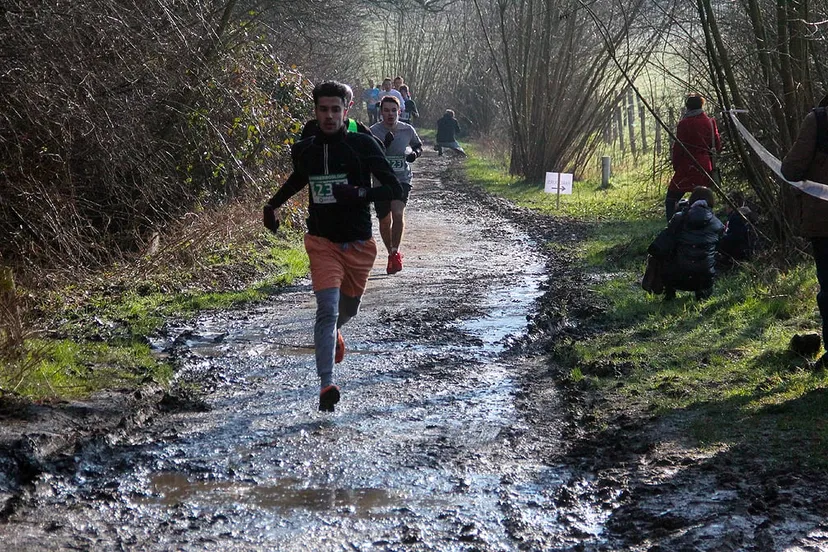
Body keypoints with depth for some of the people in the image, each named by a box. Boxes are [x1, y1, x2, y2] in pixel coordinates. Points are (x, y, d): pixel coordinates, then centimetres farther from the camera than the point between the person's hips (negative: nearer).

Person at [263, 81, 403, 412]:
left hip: (359, 244, 0)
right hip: (322, 242, 0)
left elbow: (394, 189, -14)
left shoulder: (363, 145, -10)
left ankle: (333, 333, 58)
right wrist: (273, 205, 19)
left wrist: (359, 193, -29)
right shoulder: (304, 150, 0)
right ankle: (326, 385, -23)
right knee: (327, 308, -19)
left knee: (348, 308, 20)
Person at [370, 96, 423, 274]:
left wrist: (415, 153, -5)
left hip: (402, 179, 0)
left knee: (398, 212, -23)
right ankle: (391, 254, 28)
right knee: (384, 221, 7)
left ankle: (395, 252, -10)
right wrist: (384, 145, -26)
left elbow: (419, 146, 18)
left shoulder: (407, 130, 0)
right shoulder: (373, 131, -7)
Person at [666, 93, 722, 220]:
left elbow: (678, 148, -8)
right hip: (706, 166, 6)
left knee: (671, 200, -2)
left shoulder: (684, 124, -10)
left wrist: (676, 166, 4)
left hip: (687, 167, -6)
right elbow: (717, 146, 11)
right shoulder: (710, 122, 6)